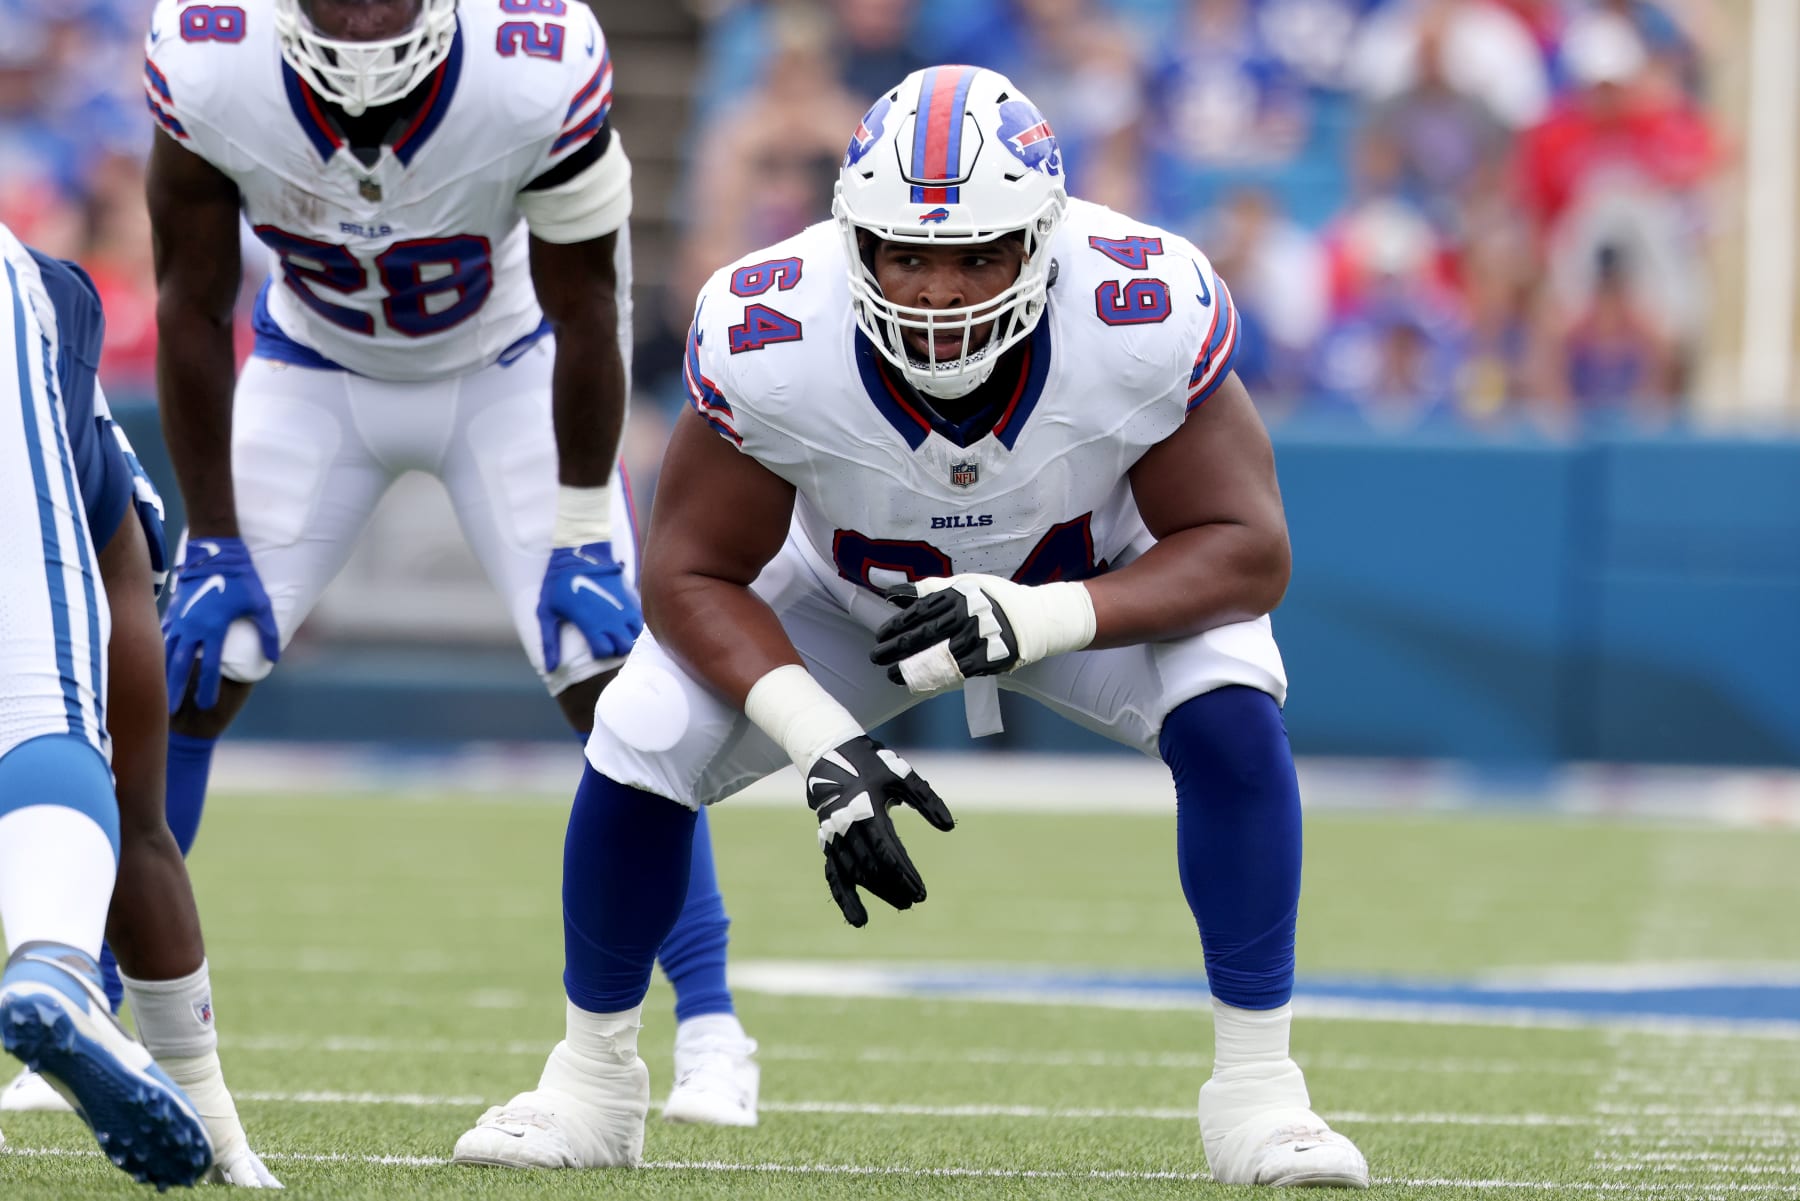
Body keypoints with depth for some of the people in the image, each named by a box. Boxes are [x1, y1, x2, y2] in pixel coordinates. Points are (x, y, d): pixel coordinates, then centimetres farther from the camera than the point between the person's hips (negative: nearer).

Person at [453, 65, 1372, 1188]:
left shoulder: (1149, 323, -37)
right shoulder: (770, 340, -35)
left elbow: (1245, 549, -28)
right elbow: (694, 574, -23)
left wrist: (1039, 620, -45)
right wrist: (824, 744, -39)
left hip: (1089, 584, -1)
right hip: (844, 592, 1)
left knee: (1231, 714, -28)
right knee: (638, 748, -18)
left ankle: (1257, 1090, -14)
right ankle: (592, 1081, 8)